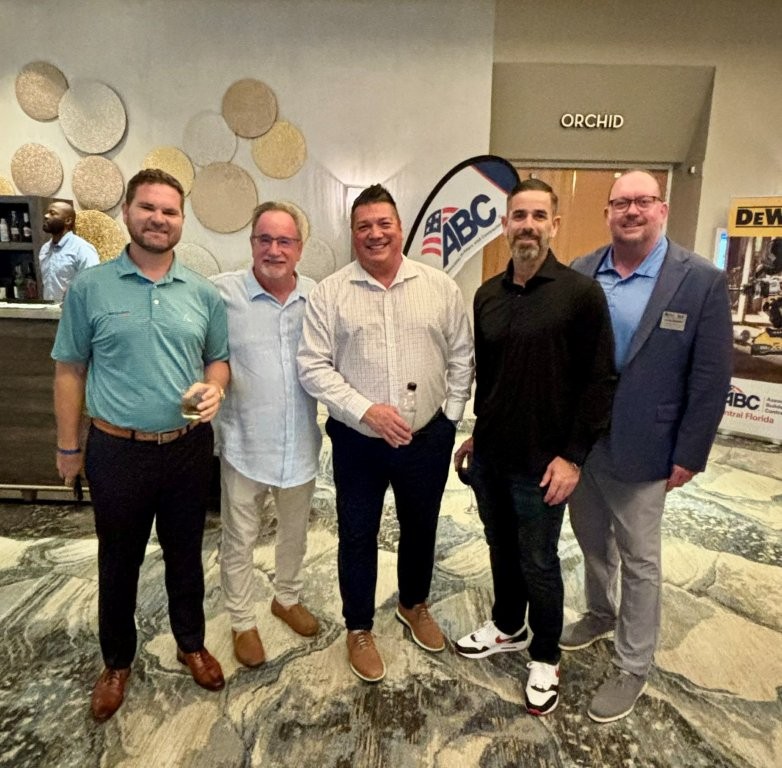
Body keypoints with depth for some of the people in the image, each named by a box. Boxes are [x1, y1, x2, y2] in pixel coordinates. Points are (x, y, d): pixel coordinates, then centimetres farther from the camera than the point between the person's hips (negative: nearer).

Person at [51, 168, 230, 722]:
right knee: (119, 563, 16)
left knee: (186, 554, 18)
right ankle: (117, 662, 40)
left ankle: (191, 643, 42)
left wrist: (214, 388, -13)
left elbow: (219, 359, 9)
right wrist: (68, 447, 2)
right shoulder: (90, 287, -5)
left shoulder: (203, 293, 1)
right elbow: (70, 370, 0)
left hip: (189, 448, 2)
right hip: (118, 451, -1)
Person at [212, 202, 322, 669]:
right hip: (244, 444, -3)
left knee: (295, 532, 23)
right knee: (240, 542, 15)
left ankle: (288, 598, 49)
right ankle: (243, 622, 38)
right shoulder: (221, 292, -13)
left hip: (301, 445, 4)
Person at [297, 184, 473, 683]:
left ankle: (415, 605, 48)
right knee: (358, 535, 13)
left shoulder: (441, 287, 0)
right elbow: (314, 367, -9)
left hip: (428, 437, 2)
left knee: (421, 527, 20)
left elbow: (461, 358, 4)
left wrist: (449, 417, -1)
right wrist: (366, 411, -19)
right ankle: (359, 629, 37)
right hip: (357, 441, -1)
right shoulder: (330, 293, -5)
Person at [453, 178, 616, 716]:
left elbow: (600, 381, -11)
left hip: (540, 464, -5)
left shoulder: (581, 293, -11)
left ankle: (546, 657, 35)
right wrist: (478, 432, 14)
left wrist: (573, 456, -14)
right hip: (489, 456, 5)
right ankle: (509, 627, 45)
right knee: (502, 549, 21)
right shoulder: (487, 295, 5)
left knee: (538, 563, 11)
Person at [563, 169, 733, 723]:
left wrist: (688, 457, -9)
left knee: (639, 561, 13)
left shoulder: (702, 281, -10)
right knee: (593, 543, 23)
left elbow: (711, 380, -9)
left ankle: (633, 668, 31)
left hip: (639, 451, -4)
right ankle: (601, 615, 49)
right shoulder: (579, 274, 0)